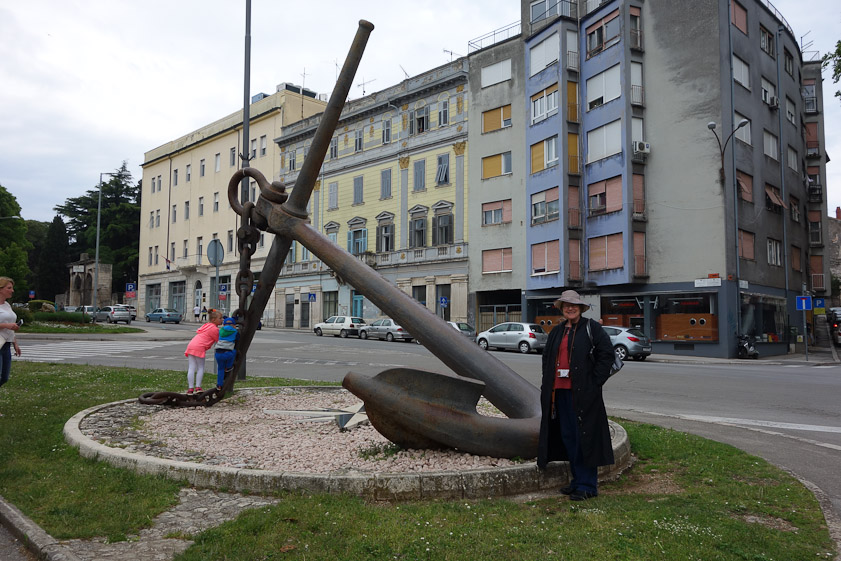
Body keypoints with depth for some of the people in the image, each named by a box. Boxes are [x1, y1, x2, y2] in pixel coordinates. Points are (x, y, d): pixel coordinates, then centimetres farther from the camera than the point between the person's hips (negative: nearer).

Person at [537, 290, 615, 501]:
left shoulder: (592, 328, -3)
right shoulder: (556, 332, 15)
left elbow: (607, 354, -6)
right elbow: (547, 357, 23)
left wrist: (595, 382, -11)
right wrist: (547, 384, 11)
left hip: (583, 393, -6)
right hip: (560, 391, 7)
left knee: (584, 436, -3)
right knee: (567, 436, 11)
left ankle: (587, 485, 7)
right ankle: (577, 480, 24)